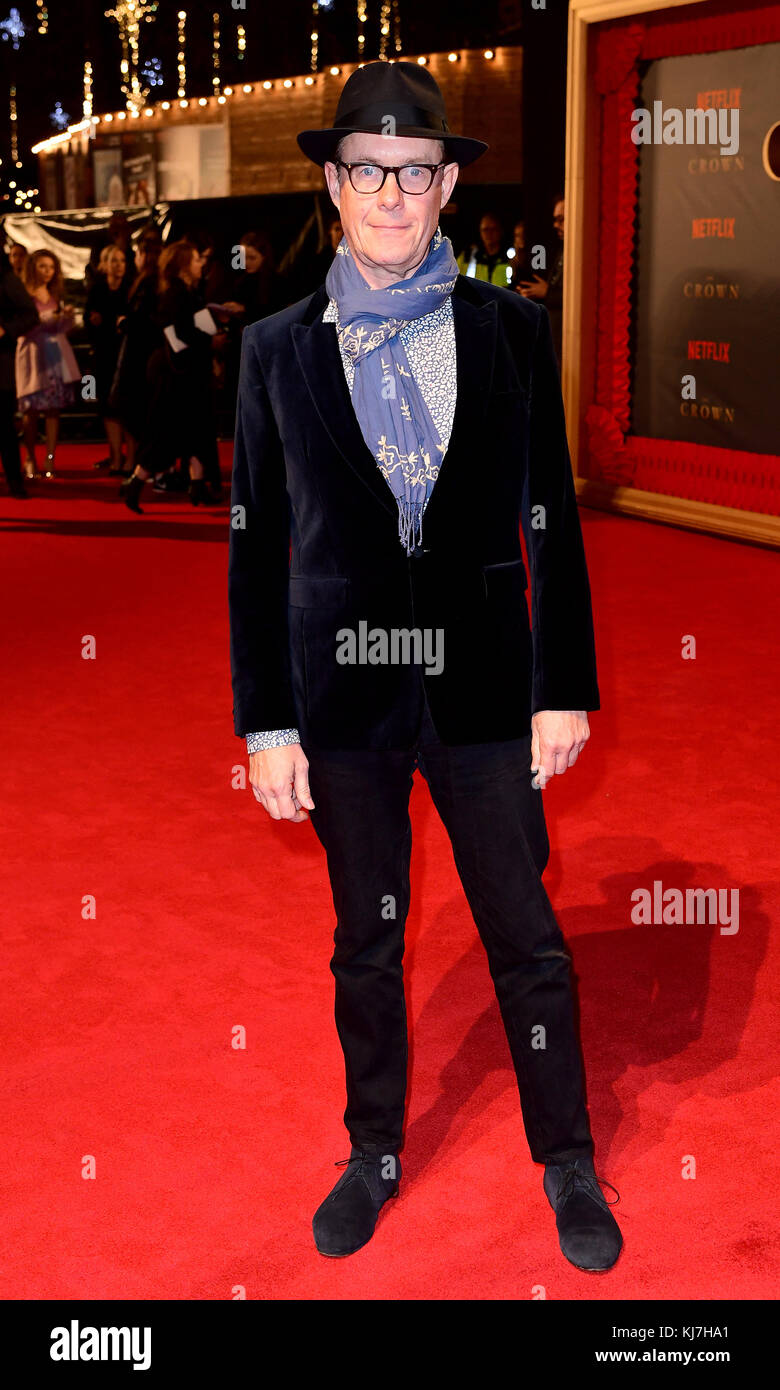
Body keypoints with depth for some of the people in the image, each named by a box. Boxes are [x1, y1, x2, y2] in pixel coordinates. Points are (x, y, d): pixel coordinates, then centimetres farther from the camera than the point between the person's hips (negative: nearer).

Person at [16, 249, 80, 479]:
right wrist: (43, 320, -19)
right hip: (33, 354, -4)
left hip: (57, 354, 4)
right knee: (31, 409, -4)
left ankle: (50, 459, 3)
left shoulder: (56, 295, 15)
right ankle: (31, 460, 7)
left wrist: (68, 316, -3)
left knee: (54, 408, -1)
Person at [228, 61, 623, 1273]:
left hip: (484, 687, 0)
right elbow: (256, 547, 1)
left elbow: (553, 521, 2)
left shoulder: (512, 329, 1)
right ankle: (375, 1155, 35)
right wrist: (265, 724, -2)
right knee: (366, 946, 14)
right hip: (344, 696, 1)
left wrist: (566, 688, -1)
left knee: (529, 944, 8)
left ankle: (569, 1165, 29)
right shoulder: (278, 348, 1)